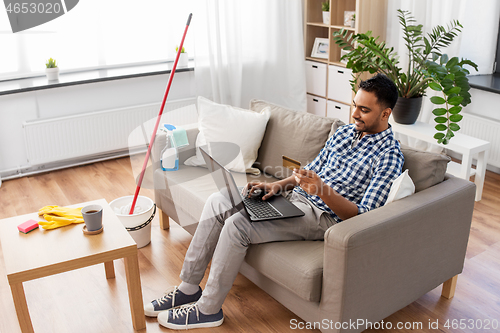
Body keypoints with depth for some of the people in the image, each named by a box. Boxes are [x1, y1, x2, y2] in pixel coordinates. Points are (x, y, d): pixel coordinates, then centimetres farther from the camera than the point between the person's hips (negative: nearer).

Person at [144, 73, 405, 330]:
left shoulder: (389, 156, -12)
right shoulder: (345, 132, 13)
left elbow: (362, 216, -19)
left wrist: (323, 190, -33)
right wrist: (278, 185, 3)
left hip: (323, 215, -8)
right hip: (296, 196, 8)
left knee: (237, 224, -25)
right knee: (218, 202, -7)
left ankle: (208, 309, -6)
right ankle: (189, 288, 3)